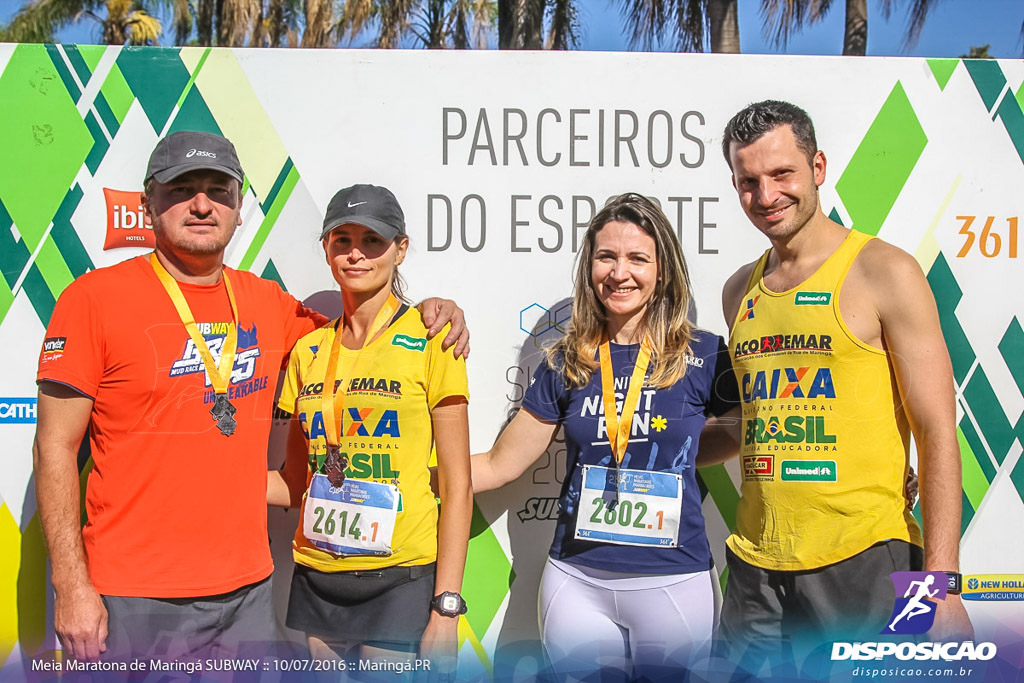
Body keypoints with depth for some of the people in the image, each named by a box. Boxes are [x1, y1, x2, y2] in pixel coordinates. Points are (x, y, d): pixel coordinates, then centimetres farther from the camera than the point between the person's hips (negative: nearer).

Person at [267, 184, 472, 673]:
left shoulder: (430, 339, -6)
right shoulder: (309, 350, 8)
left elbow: (457, 485, -7)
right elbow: (295, 482, 13)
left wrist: (446, 606, -11)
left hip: (400, 579, -4)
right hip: (317, 578, 4)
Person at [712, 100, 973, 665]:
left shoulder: (883, 271, -6)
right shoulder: (739, 291, 11)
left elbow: (937, 434, -9)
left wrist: (940, 583, -14)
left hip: (863, 560, -5)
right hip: (756, 566, 5)